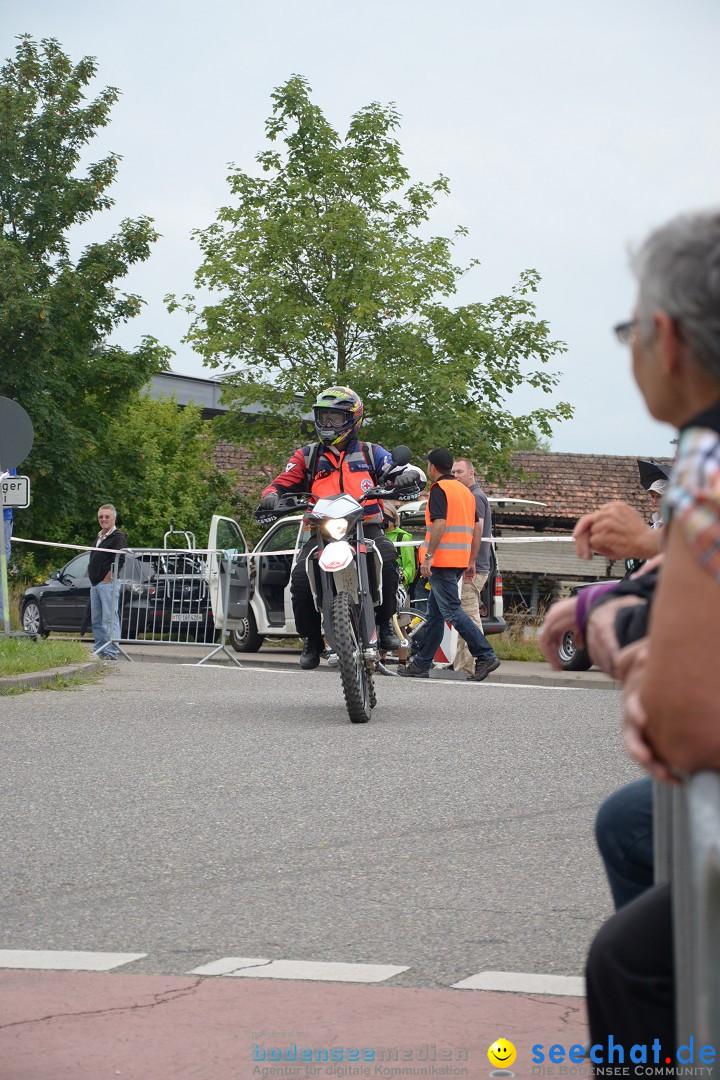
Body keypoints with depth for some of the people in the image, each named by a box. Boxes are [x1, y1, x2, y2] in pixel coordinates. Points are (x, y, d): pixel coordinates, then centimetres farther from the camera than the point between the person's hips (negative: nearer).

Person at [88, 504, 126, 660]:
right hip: (95, 585, 9)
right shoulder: (98, 537, 21)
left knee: (110, 619, -11)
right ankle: (99, 650, 17)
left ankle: (112, 652, -12)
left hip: (107, 584, -9)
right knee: (96, 621, 11)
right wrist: (92, 580, 15)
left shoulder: (118, 537, -7)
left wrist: (106, 579, -16)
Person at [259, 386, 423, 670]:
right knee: (300, 578, -24)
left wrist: (406, 474, -17)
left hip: (367, 527, -1)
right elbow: (281, 483, 12)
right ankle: (311, 639, -4)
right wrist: (271, 496, -12)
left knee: (386, 558, -34)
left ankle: (385, 622, -15)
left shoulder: (370, 453, 16)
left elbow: (403, 471, 8)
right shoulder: (307, 456, 19)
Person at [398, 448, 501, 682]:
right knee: (435, 612, 13)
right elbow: (477, 527, 17)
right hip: (459, 561, 9)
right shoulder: (464, 490, 17)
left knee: (451, 610, -10)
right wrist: (472, 561, 19)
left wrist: (428, 557, -19)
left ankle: (485, 656, -17)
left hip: (442, 559, -9)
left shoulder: (439, 489, -9)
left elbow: (440, 524, -21)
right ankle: (421, 664, 15)